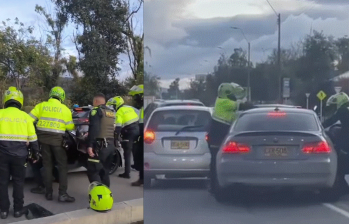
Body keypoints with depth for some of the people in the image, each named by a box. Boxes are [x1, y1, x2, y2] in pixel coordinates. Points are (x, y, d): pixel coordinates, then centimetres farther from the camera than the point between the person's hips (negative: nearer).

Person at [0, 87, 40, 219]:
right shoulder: (25, 116, 2)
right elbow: (32, 138, 4)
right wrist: (35, 152, 15)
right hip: (19, 154, 0)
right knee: (18, 181, 11)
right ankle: (18, 209, 15)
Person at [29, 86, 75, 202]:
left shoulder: (41, 105, 5)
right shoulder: (64, 109, -1)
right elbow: (69, 127, 0)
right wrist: (74, 126, 22)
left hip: (43, 137, 3)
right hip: (57, 139, -3)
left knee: (47, 165, 12)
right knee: (62, 165, 4)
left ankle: (48, 193, 15)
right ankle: (62, 194, -2)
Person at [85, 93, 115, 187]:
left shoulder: (96, 111, -4)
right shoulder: (112, 113, 21)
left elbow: (93, 129, -17)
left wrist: (90, 145, -20)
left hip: (100, 145, -8)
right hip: (110, 145, 8)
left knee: (93, 171, -6)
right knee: (104, 172, 16)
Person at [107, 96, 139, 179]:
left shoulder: (119, 112, -8)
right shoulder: (130, 108, 14)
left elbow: (118, 127, -17)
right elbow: (137, 119, 19)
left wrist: (115, 139, -16)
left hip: (129, 134, -7)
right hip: (137, 130, 7)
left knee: (127, 154, 0)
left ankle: (127, 173, 3)